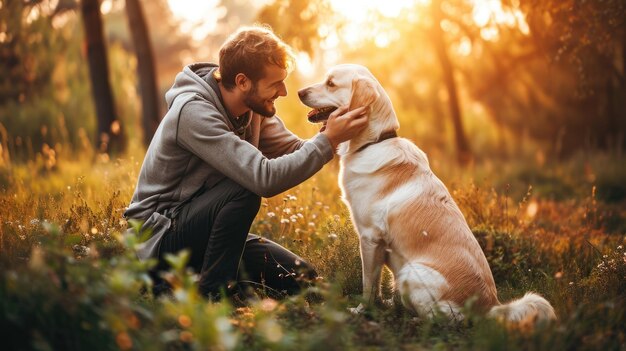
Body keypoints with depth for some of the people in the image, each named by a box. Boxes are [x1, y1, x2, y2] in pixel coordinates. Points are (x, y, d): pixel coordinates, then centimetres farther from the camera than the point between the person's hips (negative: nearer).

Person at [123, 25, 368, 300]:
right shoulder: (193, 112, -27)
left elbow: (294, 153, -4)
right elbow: (265, 178, -35)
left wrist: (328, 133, -23)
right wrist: (328, 141, -31)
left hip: (208, 223, 8)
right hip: (161, 238, -8)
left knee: (301, 279, -1)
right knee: (244, 191, -33)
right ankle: (212, 294, -17)